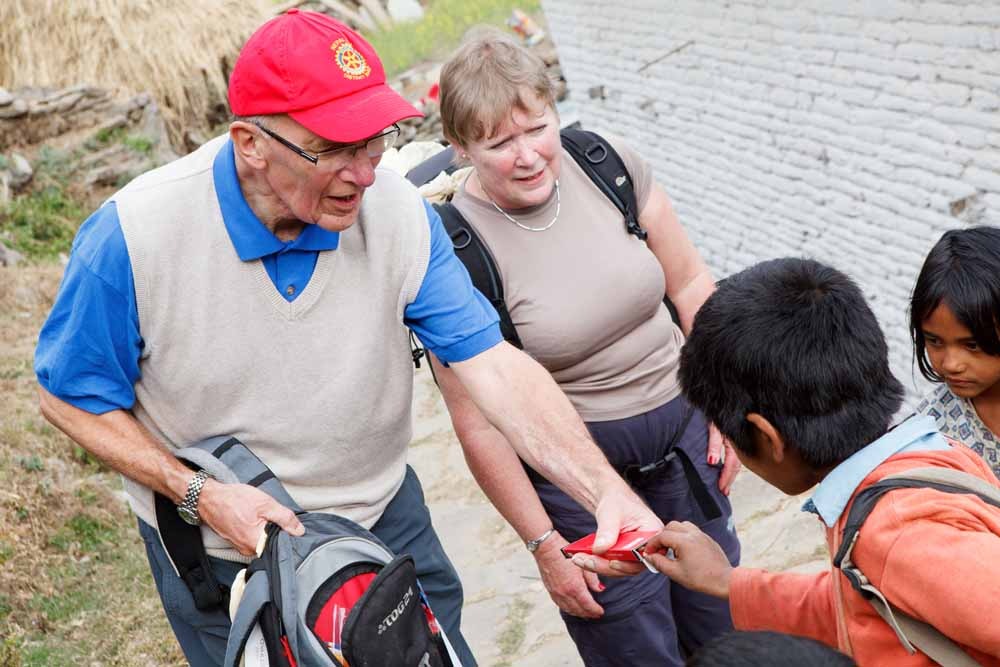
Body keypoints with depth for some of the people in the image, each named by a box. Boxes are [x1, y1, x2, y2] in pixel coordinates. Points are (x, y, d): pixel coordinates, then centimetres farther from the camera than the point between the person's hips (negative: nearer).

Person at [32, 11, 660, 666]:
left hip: (384, 518, 2)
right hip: (223, 549, -2)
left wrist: (606, 490, -34)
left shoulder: (399, 213, -19)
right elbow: (73, 395, -12)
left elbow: (494, 365, -22)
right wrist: (202, 494, -23)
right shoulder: (133, 236, -25)